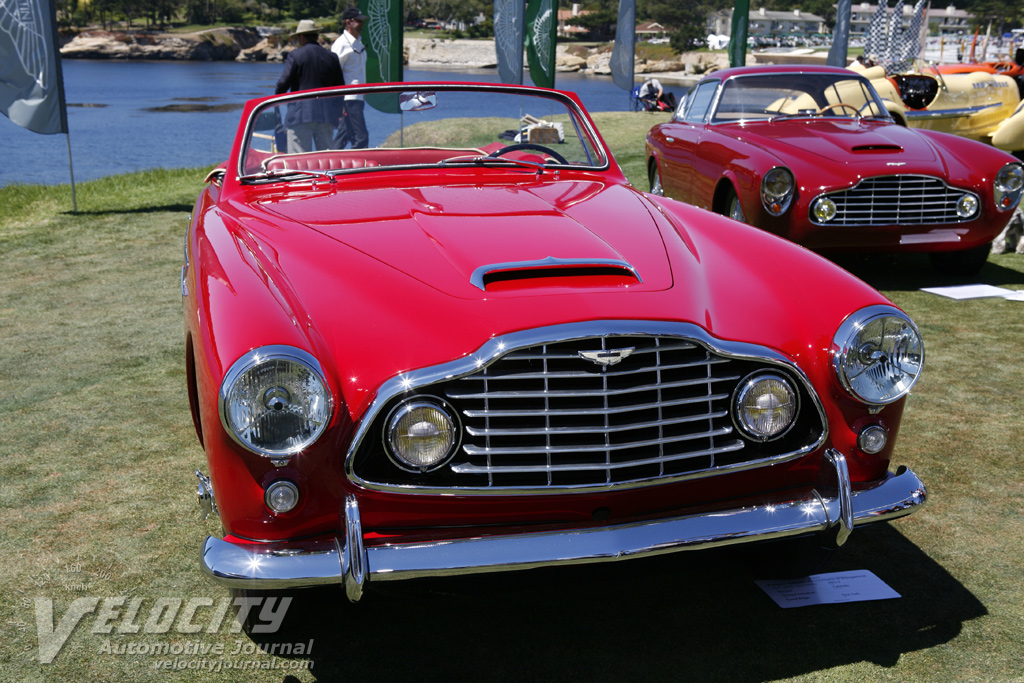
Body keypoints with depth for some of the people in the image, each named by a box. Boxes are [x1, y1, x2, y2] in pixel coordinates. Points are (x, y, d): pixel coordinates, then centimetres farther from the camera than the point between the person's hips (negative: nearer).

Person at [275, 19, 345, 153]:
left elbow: (284, 83, -8)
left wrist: (277, 97, 11)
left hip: (300, 113, -4)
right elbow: (340, 88, 13)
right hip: (326, 115, 5)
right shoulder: (331, 57, 11)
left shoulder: (295, 55, -2)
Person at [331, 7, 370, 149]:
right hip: (348, 99, -9)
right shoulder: (342, 44, -10)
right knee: (361, 139, -14)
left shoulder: (357, 43, 18)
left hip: (357, 98, 9)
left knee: (342, 139, 12)